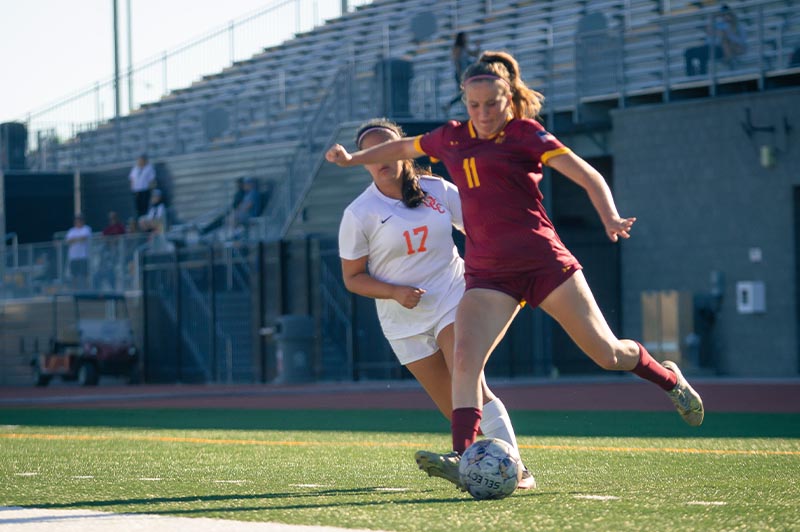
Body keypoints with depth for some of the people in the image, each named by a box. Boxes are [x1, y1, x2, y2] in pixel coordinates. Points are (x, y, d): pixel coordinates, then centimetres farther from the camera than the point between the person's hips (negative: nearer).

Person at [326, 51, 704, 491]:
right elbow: (403, 148, 34)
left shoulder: (526, 134, -2)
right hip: (487, 273, 4)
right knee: (465, 357, -20)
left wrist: (610, 218, -26)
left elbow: (588, 177, -10)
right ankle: (462, 457, -29)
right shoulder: (451, 138, 13)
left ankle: (668, 378, 30)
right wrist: (353, 158, 35)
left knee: (607, 354, 0)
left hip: (542, 261, -4)